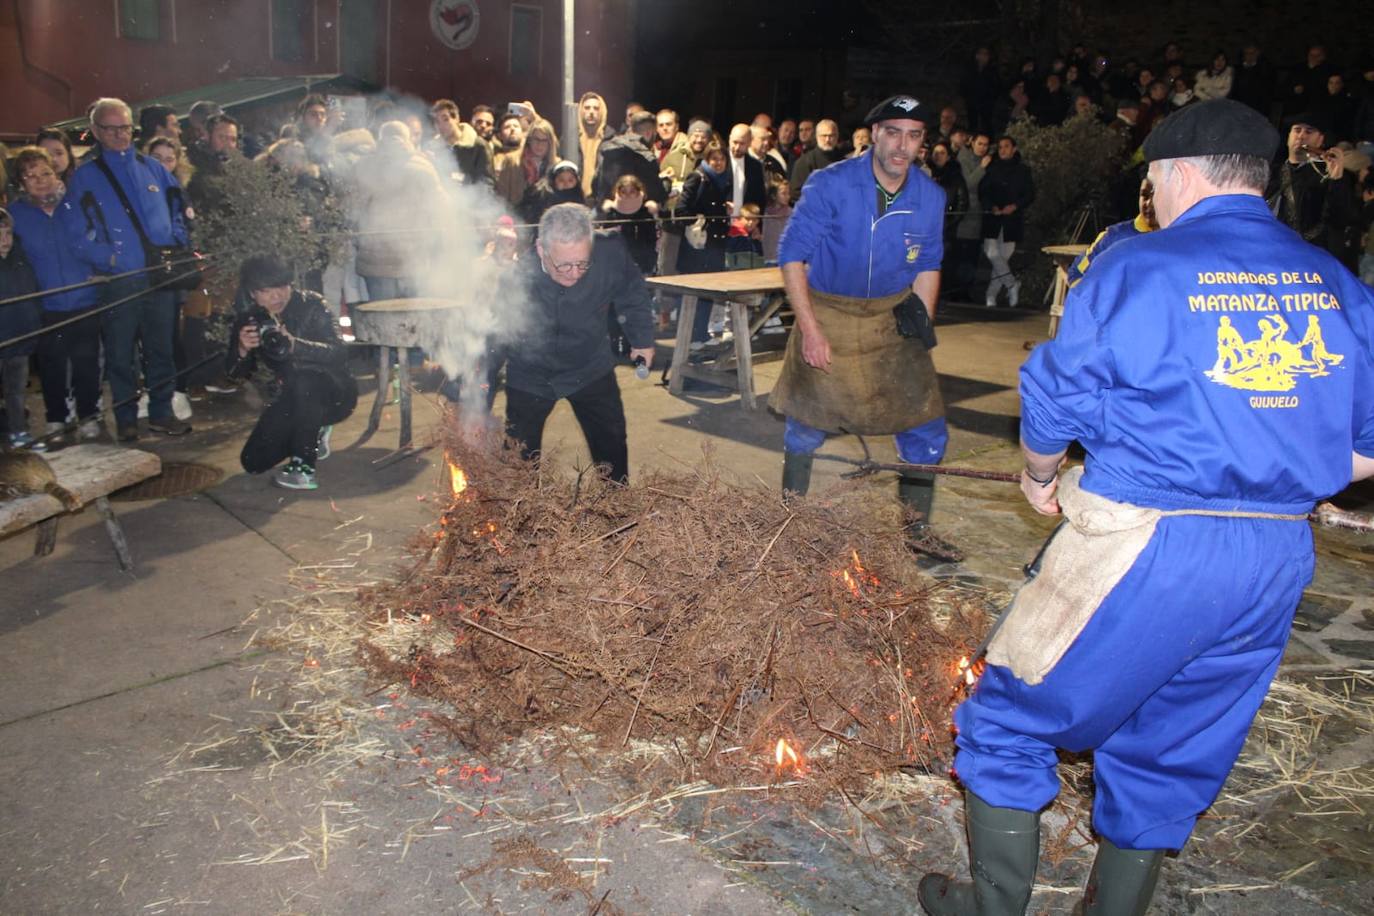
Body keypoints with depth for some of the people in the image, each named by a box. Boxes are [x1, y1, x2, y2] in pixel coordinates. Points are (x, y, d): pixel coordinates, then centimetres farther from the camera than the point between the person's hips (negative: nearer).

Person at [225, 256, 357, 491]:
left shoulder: (311, 305, -16)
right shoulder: (249, 321, -3)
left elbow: (337, 353, -27)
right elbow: (235, 373, -1)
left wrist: (294, 344, -45)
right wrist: (242, 350, -25)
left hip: (334, 394, -5)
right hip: (290, 400, 5)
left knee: (304, 378, -38)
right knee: (253, 462, -7)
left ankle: (303, 467, -27)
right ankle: (315, 433, 19)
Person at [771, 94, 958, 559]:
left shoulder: (931, 197, -6)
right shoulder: (830, 184, -16)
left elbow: (927, 266, 9)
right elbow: (792, 254, -13)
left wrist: (921, 329, 2)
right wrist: (809, 329, -17)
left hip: (893, 317, 3)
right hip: (827, 314, -3)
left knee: (926, 428, 2)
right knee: (805, 428, 6)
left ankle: (917, 527, 21)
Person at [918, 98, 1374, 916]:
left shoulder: (1135, 270, -8)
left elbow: (1054, 406, -2)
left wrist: (1041, 476, 18)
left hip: (1141, 548, -6)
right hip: (1279, 559, 6)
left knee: (1012, 722, 12)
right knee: (1173, 753, 22)